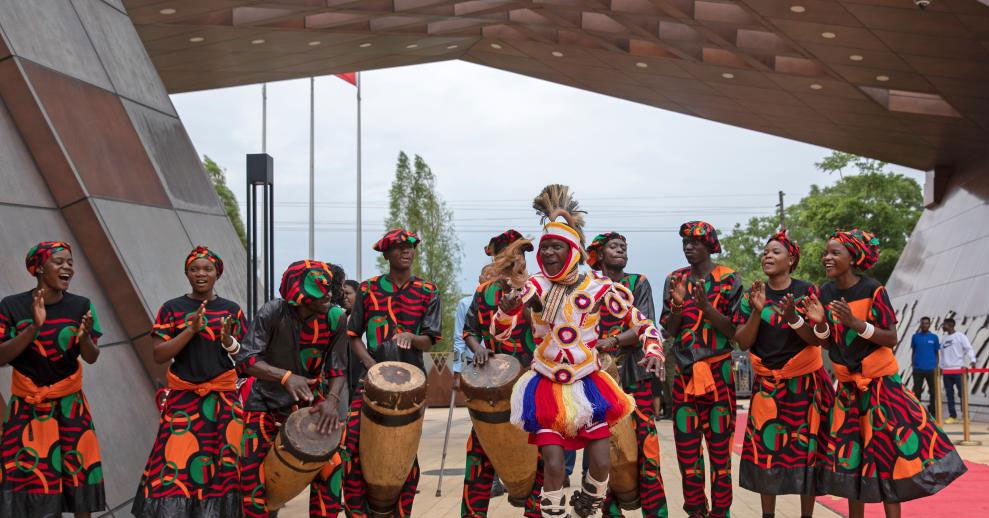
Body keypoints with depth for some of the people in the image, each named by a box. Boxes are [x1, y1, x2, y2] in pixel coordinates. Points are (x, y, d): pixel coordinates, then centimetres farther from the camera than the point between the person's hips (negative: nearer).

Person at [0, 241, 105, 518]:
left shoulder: (81, 306, -3)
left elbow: (92, 358, -3)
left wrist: (84, 336, -25)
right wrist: (34, 327, -25)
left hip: (70, 404, 1)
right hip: (27, 406, -1)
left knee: (78, 471, -2)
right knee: (26, 475, -5)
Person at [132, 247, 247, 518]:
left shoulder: (232, 310, 8)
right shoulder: (172, 309, 4)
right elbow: (159, 355, -4)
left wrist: (228, 341, -12)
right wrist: (191, 329, -15)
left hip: (224, 400, 1)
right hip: (183, 399, -1)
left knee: (223, 467, -1)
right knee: (177, 467, -9)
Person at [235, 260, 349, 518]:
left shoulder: (335, 318, -17)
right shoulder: (272, 313, -24)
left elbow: (336, 368, -11)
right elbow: (245, 358, -28)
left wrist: (331, 400, -30)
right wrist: (286, 377, -43)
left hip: (309, 399, 2)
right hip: (266, 400, -2)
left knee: (332, 462, -6)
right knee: (252, 467, -10)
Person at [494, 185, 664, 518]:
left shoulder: (599, 287, -9)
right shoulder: (534, 287, -7)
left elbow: (640, 322, 1)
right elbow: (499, 333, -9)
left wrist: (653, 351, -19)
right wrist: (507, 308, -31)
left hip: (587, 386, 0)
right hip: (546, 388, 0)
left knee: (601, 464, -3)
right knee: (553, 465, -10)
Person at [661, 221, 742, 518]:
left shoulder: (728, 279, -2)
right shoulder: (675, 280, 8)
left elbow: (735, 330, -6)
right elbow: (669, 330, 6)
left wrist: (706, 307, -20)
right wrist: (677, 305, -13)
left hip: (719, 372, -3)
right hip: (684, 373, 3)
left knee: (720, 444, 0)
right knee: (686, 446, 2)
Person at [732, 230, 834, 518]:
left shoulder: (807, 291, -2)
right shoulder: (752, 296, 4)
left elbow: (818, 338, -8)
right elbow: (743, 342, -2)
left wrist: (793, 318, -25)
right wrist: (757, 311, -16)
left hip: (804, 383, -2)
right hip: (767, 384, 2)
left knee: (806, 449, 0)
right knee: (765, 448, -1)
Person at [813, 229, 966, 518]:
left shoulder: (873, 290, -14)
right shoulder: (825, 293, 0)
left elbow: (891, 339, -15)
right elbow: (827, 341, 4)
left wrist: (855, 323, -27)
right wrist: (820, 323, -16)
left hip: (880, 381, -5)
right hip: (848, 385, 5)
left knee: (888, 449, -6)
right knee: (849, 453, 7)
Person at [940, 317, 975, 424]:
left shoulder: (960, 336, -3)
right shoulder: (945, 338, 16)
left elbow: (968, 348, -10)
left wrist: (972, 360, -24)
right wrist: (941, 366, 14)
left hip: (958, 369, -6)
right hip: (946, 370, 6)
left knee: (962, 393, -3)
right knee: (949, 394, 5)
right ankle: (952, 416, 10)